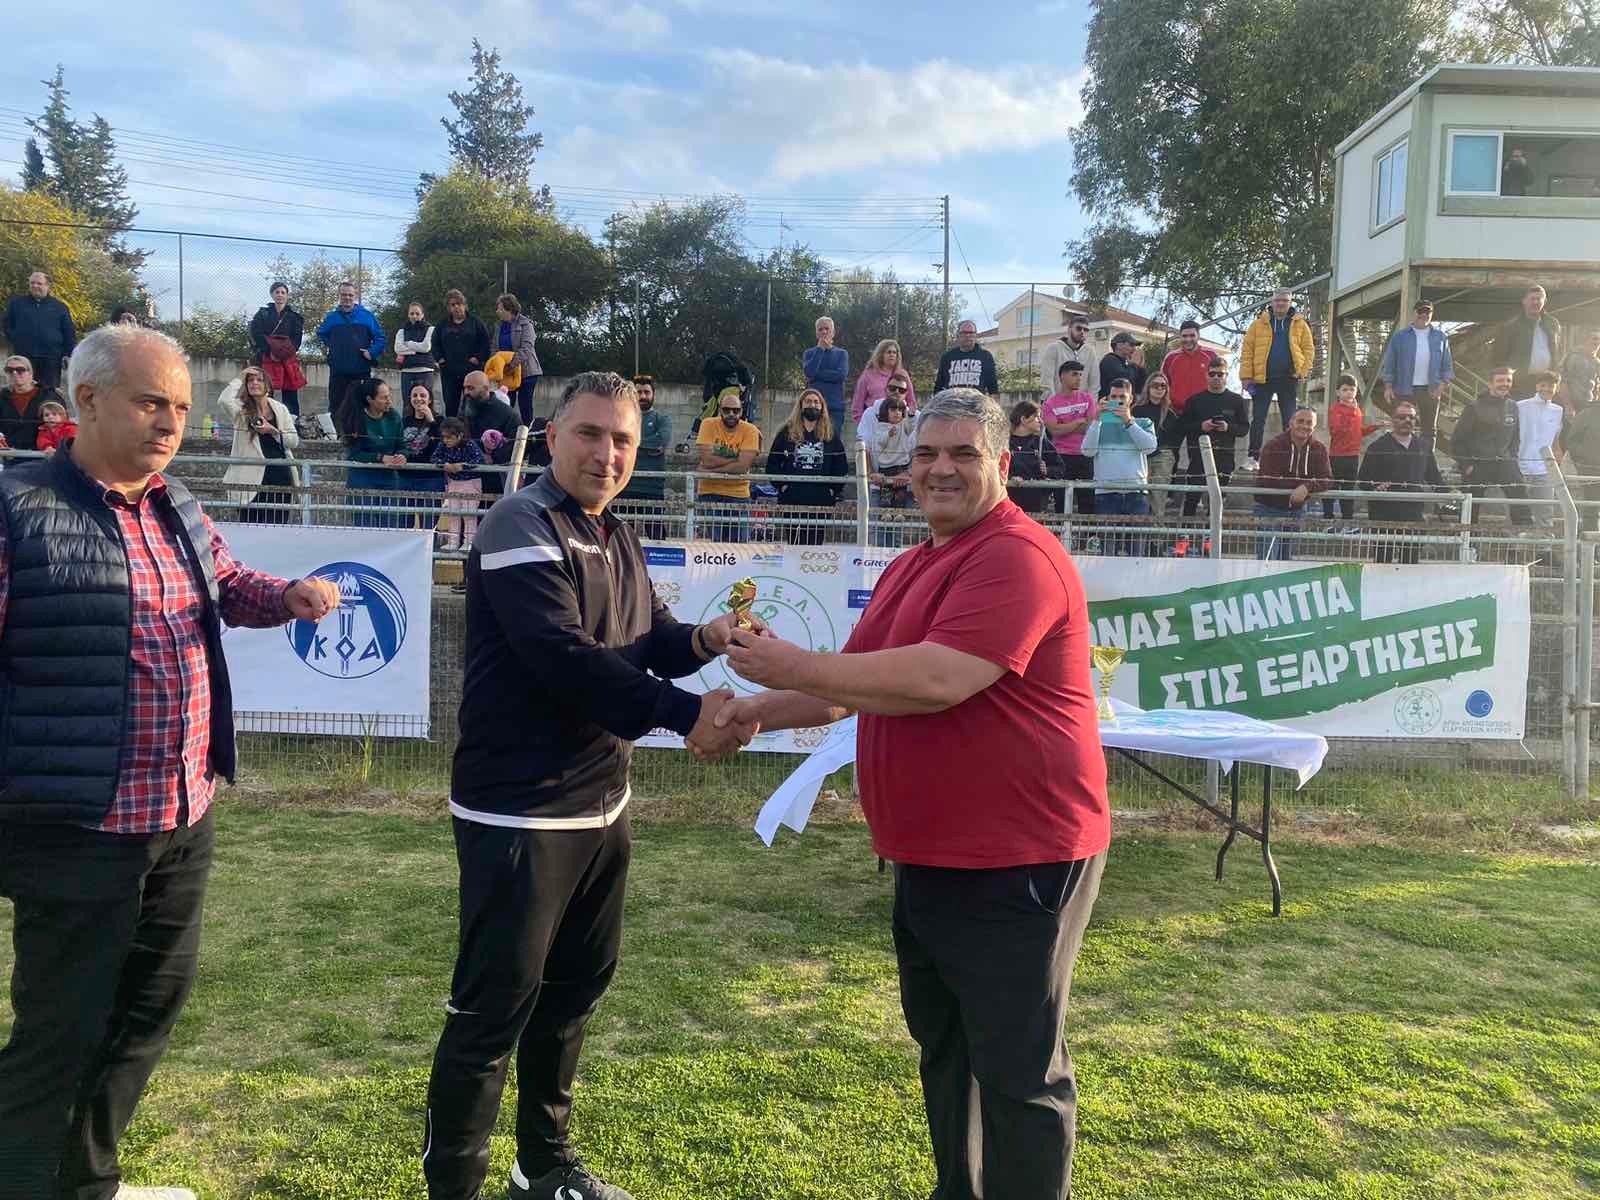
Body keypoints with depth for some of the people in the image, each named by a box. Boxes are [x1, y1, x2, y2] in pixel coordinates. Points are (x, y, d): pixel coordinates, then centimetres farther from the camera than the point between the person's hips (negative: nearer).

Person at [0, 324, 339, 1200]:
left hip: (186, 816, 8)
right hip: (77, 826, -8)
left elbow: (231, 588, 25)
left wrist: (295, 594, 4)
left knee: (148, 1007, 20)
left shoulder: (178, 510, 10)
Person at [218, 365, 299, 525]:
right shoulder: (241, 410, 3)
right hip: (253, 478, -2)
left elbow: (294, 440, 6)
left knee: (280, 524, 7)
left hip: (281, 474, 3)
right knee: (251, 526, 0)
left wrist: (273, 431, -10)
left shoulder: (280, 408, 11)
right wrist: (239, 379, -7)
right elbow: (223, 401, -19)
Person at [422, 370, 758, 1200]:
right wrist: (685, 714, -26)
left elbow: (645, 642, 14)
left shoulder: (616, 536, 12)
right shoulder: (522, 529, -15)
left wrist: (701, 640, -8)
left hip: (599, 802, 9)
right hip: (519, 812, -9)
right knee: (495, 1005, 0)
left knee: (575, 985, 19)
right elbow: (566, 660, -26)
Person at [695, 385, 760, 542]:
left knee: (738, 542, 2)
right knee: (714, 540, -8)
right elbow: (707, 460, -15)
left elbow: (742, 466, -15)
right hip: (710, 492, -1)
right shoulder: (708, 425, -3)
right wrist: (736, 459, -13)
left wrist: (713, 469, -16)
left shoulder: (750, 430, -5)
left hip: (739, 495, 1)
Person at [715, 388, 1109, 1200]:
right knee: (943, 1046, 22)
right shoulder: (915, 565, 14)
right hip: (930, 855, 10)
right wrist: (760, 710, 8)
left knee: (1017, 1068, 2)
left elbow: (937, 680, -31)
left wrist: (794, 666, -23)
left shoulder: (1016, 556, -19)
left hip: (1016, 858, -10)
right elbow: (861, 684, 21)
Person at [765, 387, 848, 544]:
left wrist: (833, 490, 1)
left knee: (816, 544, -1)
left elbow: (842, 467, 11)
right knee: (794, 544, 0)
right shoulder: (786, 433, 8)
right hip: (791, 501, -1)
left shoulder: (831, 437, 11)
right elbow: (772, 464, 7)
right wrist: (782, 486, -3)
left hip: (821, 502, 1)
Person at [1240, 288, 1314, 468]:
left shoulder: (1300, 324, 6)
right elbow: (1247, 350, 1)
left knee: (1290, 421, 6)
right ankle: (1253, 457, 6)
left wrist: (1303, 370, -6)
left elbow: (1309, 348, 7)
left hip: (1289, 379, 1)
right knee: (1258, 420, 1)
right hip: (1262, 379, -1)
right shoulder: (1259, 324, 3)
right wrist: (1246, 376, -6)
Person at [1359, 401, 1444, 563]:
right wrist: (1375, 489, -23)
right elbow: (1364, 480, -4)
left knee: (1412, 560, 6)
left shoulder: (1424, 446, 13)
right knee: (1384, 560, 1)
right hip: (1384, 515, -4)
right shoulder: (1378, 447, 0)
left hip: (1414, 516, 4)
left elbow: (1434, 476, 20)